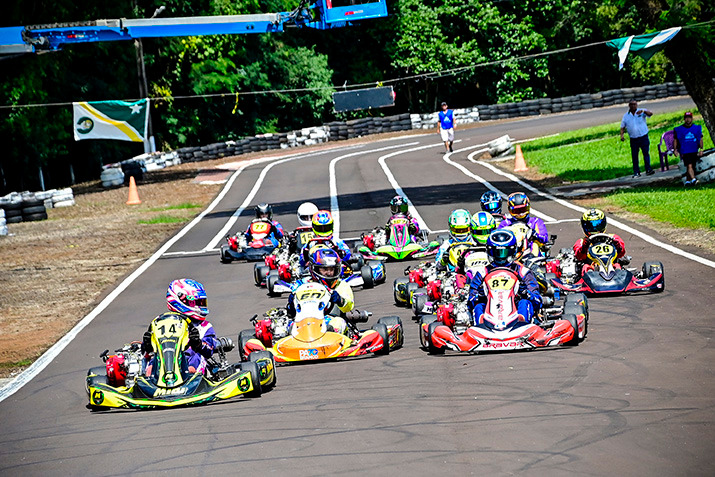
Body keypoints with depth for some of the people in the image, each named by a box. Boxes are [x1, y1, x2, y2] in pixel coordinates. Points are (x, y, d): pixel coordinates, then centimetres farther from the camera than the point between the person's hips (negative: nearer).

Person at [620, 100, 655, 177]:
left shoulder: (642, 112, 2)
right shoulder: (626, 116, 8)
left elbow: (650, 114, -16)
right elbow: (622, 127, 12)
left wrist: (643, 111, -36)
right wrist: (621, 135, -6)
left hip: (643, 137, -2)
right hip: (633, 139, 2)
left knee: (646, 153, -4)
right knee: (634, 156, 1)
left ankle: (648, 169, 2)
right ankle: (636, 172, 7)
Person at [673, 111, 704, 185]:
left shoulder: (697, 128, 8)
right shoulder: (679, 129, 4)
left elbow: (700, 139, 11)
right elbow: (676, 140, 10)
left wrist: (701, 149, 2)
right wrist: (675, 150, 2)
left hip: (694, 151, 3)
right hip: (684, 151, -3)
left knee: (692, 167, 5)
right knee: (689, 166, -18)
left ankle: (687, 181, 16)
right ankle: (693, 179, -29)